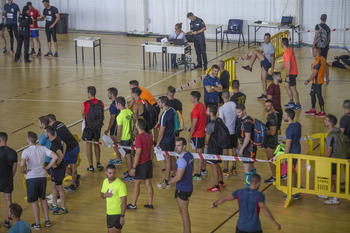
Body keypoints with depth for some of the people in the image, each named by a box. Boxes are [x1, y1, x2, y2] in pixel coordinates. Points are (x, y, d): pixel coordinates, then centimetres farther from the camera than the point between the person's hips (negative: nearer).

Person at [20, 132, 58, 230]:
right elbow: (55, 157, -5)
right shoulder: (42, 148, 0)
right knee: (43, 199, 20)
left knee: (34, 201, 7)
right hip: (42, 176, 5)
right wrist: (47, 167, 3)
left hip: (31, 178, -4)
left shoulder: (26, 151, -15)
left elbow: (22, 164, -31)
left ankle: (37, 224, 12)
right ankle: (47, 220, 22)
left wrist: (23, 171, -10)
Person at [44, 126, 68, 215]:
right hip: (55, 169, 10)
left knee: (59, 188, 2)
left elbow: (61, 155, -37)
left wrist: (56, 164, -23)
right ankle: (54, 205, 34)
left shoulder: (54, 144, -26)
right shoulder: (57, 139, 5)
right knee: (53, 186, 20)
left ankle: (63, 208, 13)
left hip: (58, 169, -10)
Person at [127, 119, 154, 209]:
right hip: (149, 163, 8)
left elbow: (138, 154, -21)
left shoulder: (139, 138, -20)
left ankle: (133, 205, 11)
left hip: (141, 164, -8)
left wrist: (133, 168, -18)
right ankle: (150, 204, 16)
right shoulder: (149, 136, 5)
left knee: (136, 184, 3)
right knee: (148, 183, 12)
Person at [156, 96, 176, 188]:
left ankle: (167, 181, 7)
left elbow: (161, 131, -22)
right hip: (172, 138, 9)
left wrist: (158, 143, -10)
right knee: (172, 157, 21)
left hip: (165, 141, -8)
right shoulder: (172, 110, 0)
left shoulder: (164, 116, -26)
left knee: (167, 160, -1)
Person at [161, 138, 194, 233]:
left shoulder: (182, 159, -25)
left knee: (184, 213, 3)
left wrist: (167, 184, -15)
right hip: (189, 187, 9)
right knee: (185, 212, 20)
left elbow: (178, 177, -26)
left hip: (182, 189, -9)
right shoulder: (190, 155, 3)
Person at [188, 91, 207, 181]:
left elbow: (194, 124, -22)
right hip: (203, 132, 9)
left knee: (199, 153, -4)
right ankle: (203, 170, 33)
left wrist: (190, 135, -13)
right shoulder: (203, 105, 4)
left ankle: (198, 175, 1)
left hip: (197, 134, -9)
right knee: (202, 151, 20)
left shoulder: (196, 109, -24)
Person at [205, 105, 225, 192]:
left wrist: (206, 144, 7)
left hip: (213, 148, -8)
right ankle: (221, 182, 34)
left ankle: (216, 186, 8)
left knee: (214, 167, 1)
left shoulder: (210, 125, -23)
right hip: (219, 146, 8)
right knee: (217, 165, 23)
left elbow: (207, 137, -14)